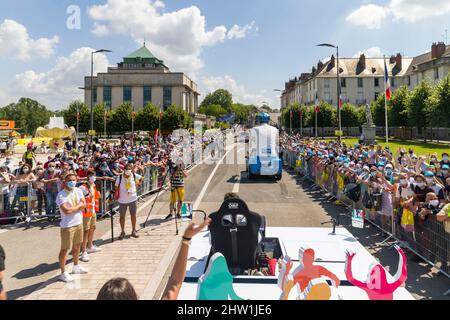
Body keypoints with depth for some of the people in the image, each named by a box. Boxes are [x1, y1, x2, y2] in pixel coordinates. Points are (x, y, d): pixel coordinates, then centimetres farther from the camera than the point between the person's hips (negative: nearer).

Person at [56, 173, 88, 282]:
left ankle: (76, 267, 38)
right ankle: (63, 273, 12)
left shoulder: (78, 191, 3)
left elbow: (84, 205, -2)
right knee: (65, 249, 2)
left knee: (77, 245, 21)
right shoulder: (61, 195, -18)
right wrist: (78, 205, -12)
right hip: (67, 225, -7)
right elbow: (66, 210, -26)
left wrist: (72, 208, -16)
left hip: (79, 223, 7)